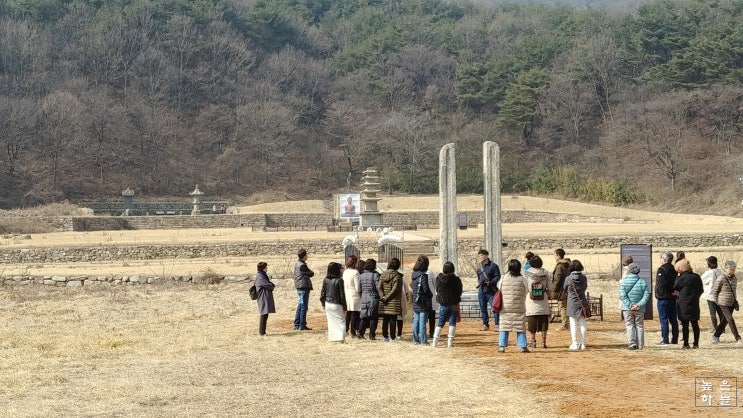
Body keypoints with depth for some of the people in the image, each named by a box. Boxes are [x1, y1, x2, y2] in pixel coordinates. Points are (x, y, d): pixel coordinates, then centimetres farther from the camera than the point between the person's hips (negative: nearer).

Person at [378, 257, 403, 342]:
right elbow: (395, 288, -16)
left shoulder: (383, 275, 7)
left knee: (385, 320, 10)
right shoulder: (397, 275, -9)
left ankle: (385, 336, 13)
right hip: (394, 302, -4)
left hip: (384, 303, 4)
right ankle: (392, 337, 0)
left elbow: (379, 287, 0)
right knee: (393, 320, 0)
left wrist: (383, 296, -7)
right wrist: (387, 297, -11)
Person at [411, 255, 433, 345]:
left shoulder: (414, 275, 5)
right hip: (423, 304, -7)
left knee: (416, 321, 13)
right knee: (422, 322, -2)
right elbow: (426, 289, -18)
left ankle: (415, 339, 18)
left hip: (415, 303, 7)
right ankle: (423, 341, 1)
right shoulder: (423, 276, -17)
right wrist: (431, 295, 2)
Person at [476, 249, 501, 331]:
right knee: (483, 308, 8)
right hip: (481, 290, 6)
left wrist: (490, 282, -19)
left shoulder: (493, 265, -5)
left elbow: (498, 276, -7)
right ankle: (485, 324, 17)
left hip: (491, 290, -6)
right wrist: (479, 282, 5)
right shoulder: (479, 266, 13)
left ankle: (497, 325, -6)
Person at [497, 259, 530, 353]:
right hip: (519, 307, -1)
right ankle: (522, 346, 4)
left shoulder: (503, 278, -4)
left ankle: (502, 346, 3)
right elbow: (525, 293, 2)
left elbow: (499, 290, 6)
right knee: (520, 327, 6)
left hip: (505, 307, 1)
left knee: (504, 327, 7)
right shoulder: (522, 279, -6)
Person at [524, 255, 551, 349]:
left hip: (531, 300, -1)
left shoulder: (527, 273, -7)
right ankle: (543, 341, 6)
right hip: (543, 300, 1)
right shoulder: (545, 273, -3)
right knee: (544, 321, 7)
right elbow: (549, 287, 2)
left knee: (531, 321, 6)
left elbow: (525, 288, -6)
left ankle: (533, 341, 7)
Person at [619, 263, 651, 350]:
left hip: (627, 309, -1)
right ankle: (640, 345, 9)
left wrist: (630, 305, -14)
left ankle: (632, 343, -7)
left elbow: (622, 295, -13)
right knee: (639, 326, 10)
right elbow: (646, 295, -8)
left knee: (630, 326, 4)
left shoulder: (623, 282, -5)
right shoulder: (642, 282, -1)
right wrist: (639, 305, -12)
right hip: (640, 309, 1)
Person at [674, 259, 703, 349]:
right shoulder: (697, 277, 6)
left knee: (685, 325, -1)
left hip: (683, 305, -5)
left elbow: (675, 289, -2)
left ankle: (686, 344, -2)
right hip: (695, 305, 5)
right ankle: (696, 344, 10)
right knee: (695, 324, 9)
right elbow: (701, 290, 15)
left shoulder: (682, 278, -11)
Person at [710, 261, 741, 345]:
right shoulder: (721, 280, -14)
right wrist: (716, 303, -5)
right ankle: (738, 339, -11)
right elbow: (714, 291, -7)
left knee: (725, 321, 12)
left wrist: (735, 301, 15)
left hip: (731, 304, 7)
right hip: (723, 305, -7)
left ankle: (716, 336, 27)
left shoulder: (734, 279, 7)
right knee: (730, 320, -12)